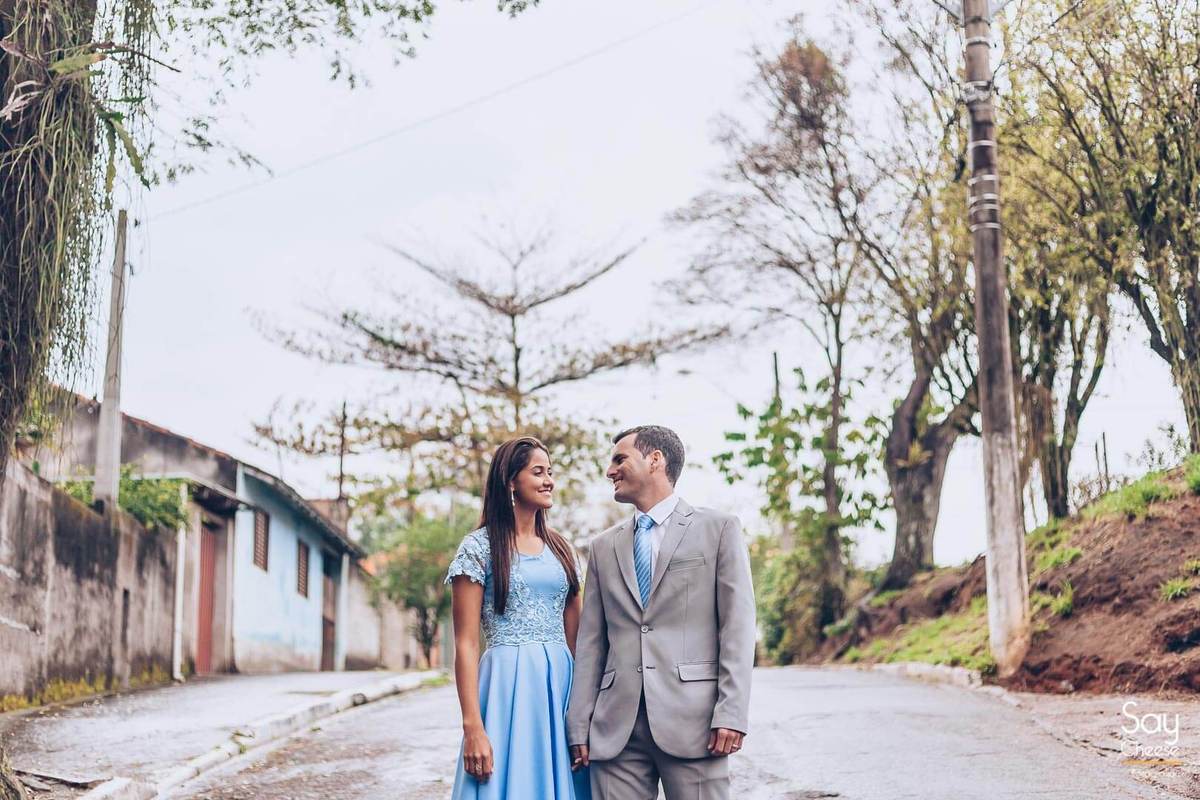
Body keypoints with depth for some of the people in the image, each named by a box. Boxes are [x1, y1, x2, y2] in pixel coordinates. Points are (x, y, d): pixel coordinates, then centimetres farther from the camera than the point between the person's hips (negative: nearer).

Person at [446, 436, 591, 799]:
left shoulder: (559, 547, 13)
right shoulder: (479, 547, -4)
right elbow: (466, 643, -7)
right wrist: (472, 727, -15)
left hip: (562, 685, 5)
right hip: (509, 685, -5)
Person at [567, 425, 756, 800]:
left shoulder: (719, 529, 5)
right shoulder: (604, 546, 17)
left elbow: (738, 625, -2)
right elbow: (591, 641, 13)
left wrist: (732, 713, -11)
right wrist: (579, 726, 6)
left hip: (691, 721, -3)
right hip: (615, 727, 4)